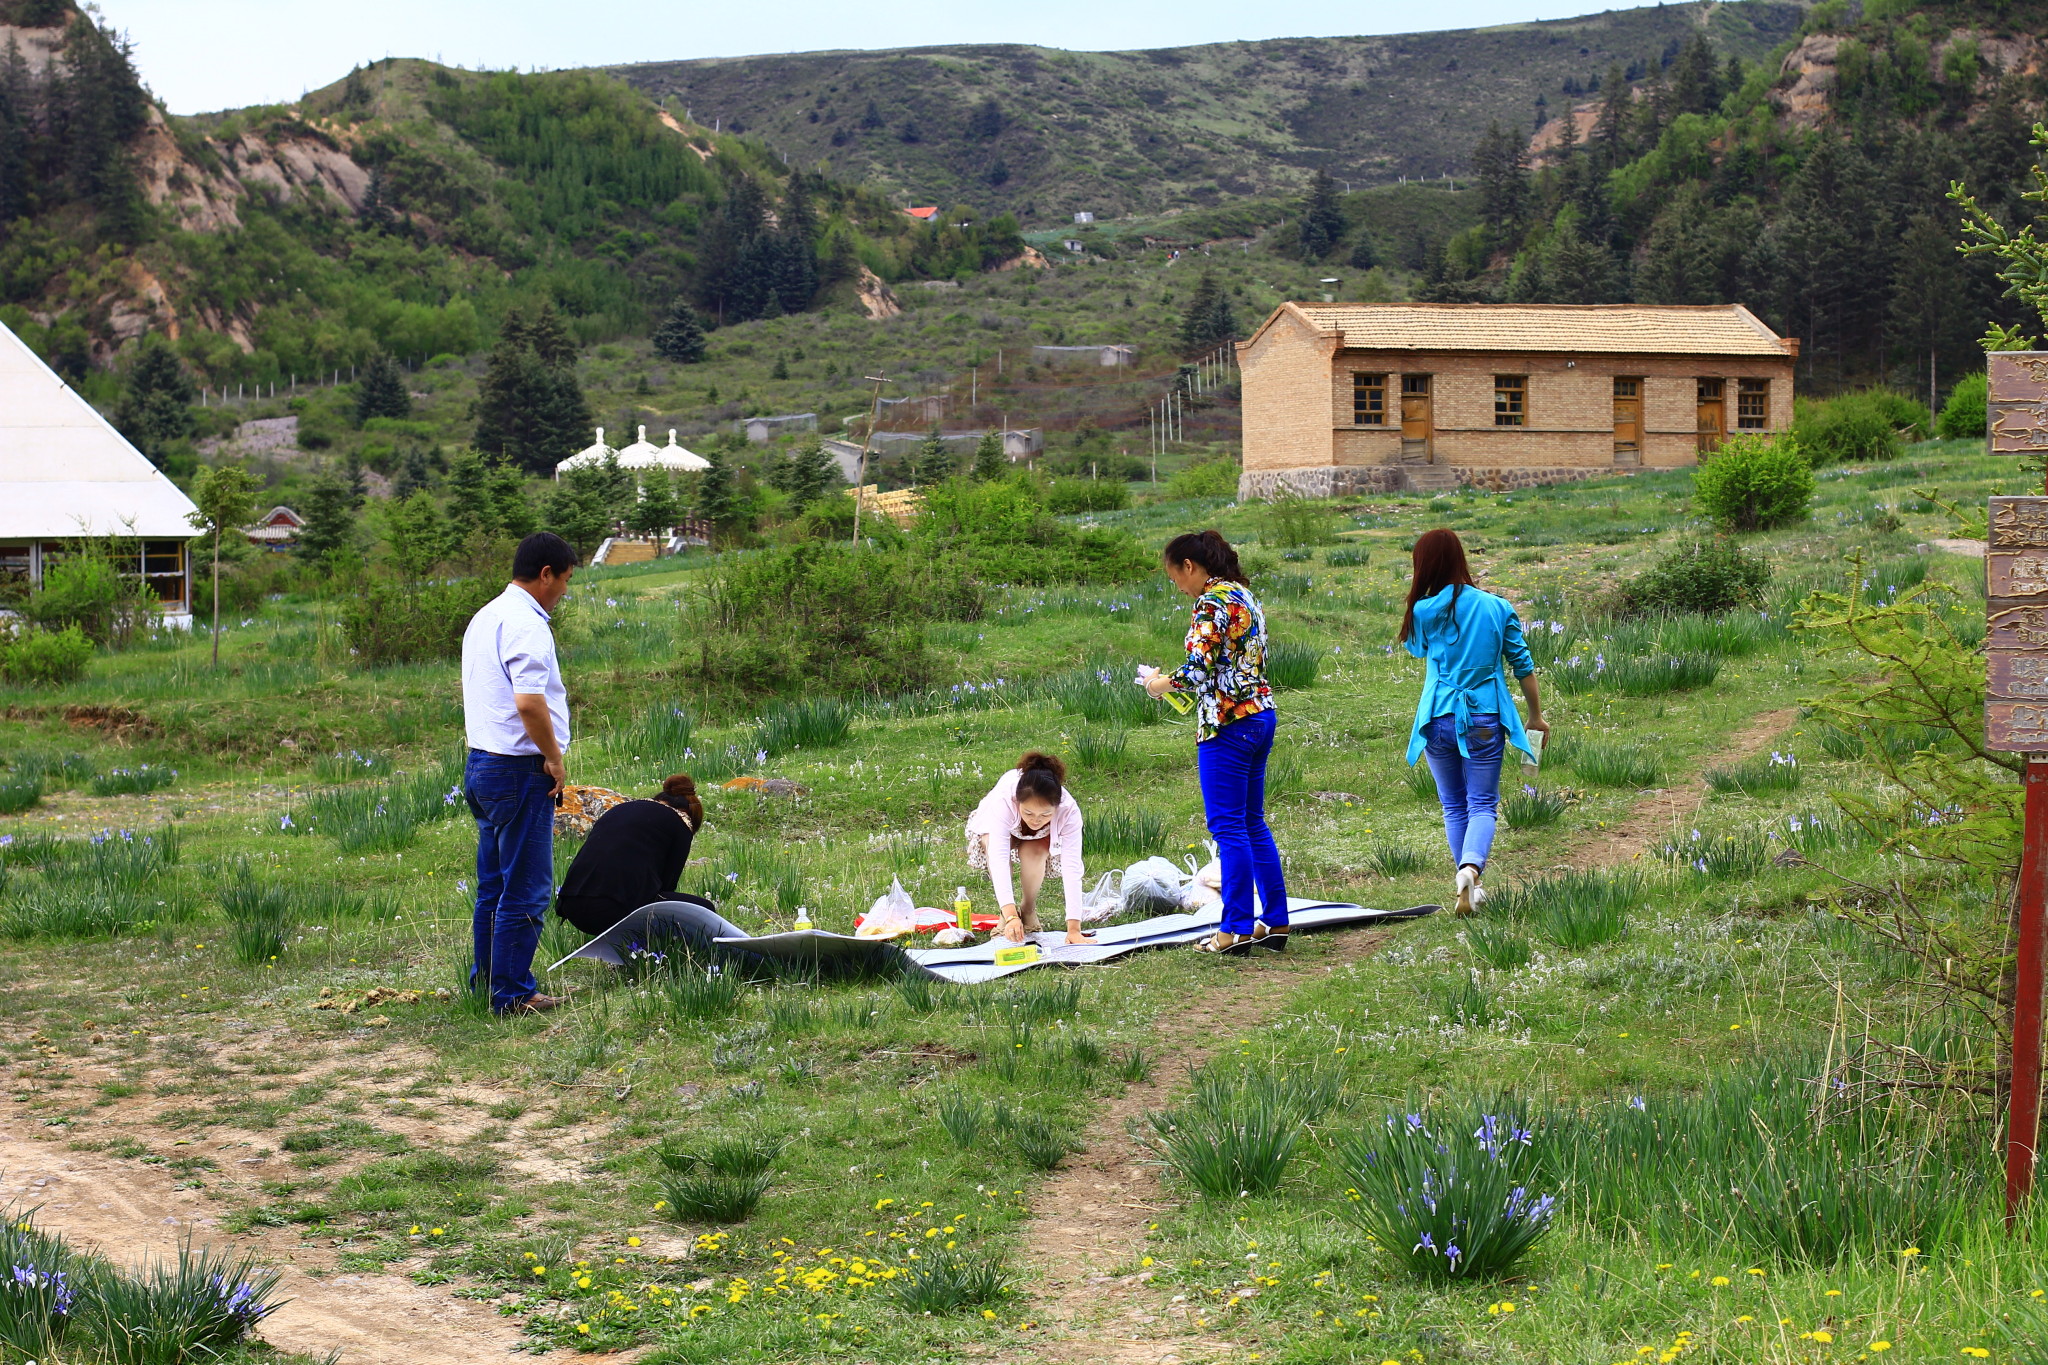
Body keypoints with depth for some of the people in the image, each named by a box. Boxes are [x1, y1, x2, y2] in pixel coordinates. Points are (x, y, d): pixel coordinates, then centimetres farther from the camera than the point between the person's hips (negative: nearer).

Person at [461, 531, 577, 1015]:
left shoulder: (483, 618, 14)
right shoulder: (526, 625, -17)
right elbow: (529, 702, -26)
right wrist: (554, 758, -14)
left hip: (481, 763, 10)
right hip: (520, 770, -10)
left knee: (494, 884, 18)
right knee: (526, 889, -4)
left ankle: (485, 978, 25)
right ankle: (512, 994, 0)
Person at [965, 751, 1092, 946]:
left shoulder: (1069, 811, -37)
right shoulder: (1003, 801, -43)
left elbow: (1071, 868, -39)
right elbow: (998, 859, -48)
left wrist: (1074, 929, -45)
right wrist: (1010, 916, -58)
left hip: (1039, 841, 1)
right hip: (992, 830, -1)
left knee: (1035, 852, -34)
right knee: (995, 846, -35)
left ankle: (1029, 909, -6)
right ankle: (1004, 916, -16)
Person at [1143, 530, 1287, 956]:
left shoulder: (1211, 604, -14)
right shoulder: (1245, 597, 15)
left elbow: (1198, 670, -21)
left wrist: (1163, 684, -3)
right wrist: (1182, 684, 17)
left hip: (1228, 724, -9)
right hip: (1261, 715, 9)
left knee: (1228, 826, -4)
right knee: (1252, 823, 14)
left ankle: (1238, 928, -3)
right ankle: (1276, 921, 16)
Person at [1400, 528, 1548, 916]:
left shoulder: (1425, 611, -4)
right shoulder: (1497, 608, 0)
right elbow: (1523, 664, 5)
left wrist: (1421, 600, 13)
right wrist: (1536, 714, 16)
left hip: (1439, 720, 0)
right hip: (1484, 720, 0)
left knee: (1455, 806, 15)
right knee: (1483, 803, 3)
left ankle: (1472, 887, 18)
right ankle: (1471, 867, -23)